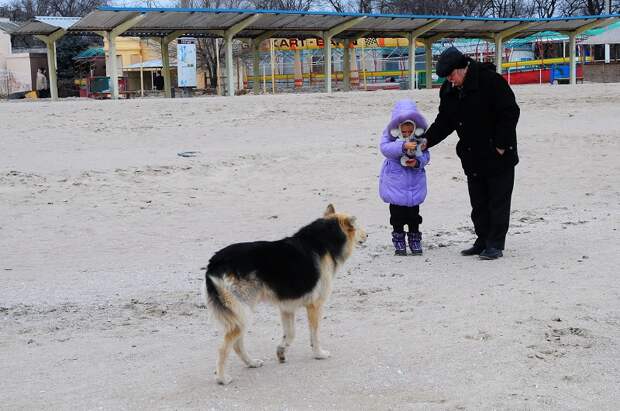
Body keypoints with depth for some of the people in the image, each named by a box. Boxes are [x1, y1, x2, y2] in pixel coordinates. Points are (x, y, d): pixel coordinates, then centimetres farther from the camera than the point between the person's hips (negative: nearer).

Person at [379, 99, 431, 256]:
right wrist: (403, 146, -39)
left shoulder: (420, 136, -4)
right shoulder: (390, 134, -10)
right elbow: (385, 148, -27)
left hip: (414, 181, 1)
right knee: (397, 213, 5)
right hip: (395, 181, -1)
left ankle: (415, 240, 21)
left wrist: (418, 162, -23)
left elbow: (426, 155, -1)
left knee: (413, 212, 8)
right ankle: (399, 242, 16)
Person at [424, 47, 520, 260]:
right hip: (472, 158, 7)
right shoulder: (449, 90, 4)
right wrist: (426, 141, -4)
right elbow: (444, 122, 10)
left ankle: (496, 244, 5)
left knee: (498, 201, -1)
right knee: (478, 203, 12)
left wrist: (501, 144, -17)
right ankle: (483, 241, 21)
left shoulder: (490, 80, -18)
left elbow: (510, 112, -16)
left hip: (499, 155, -7)